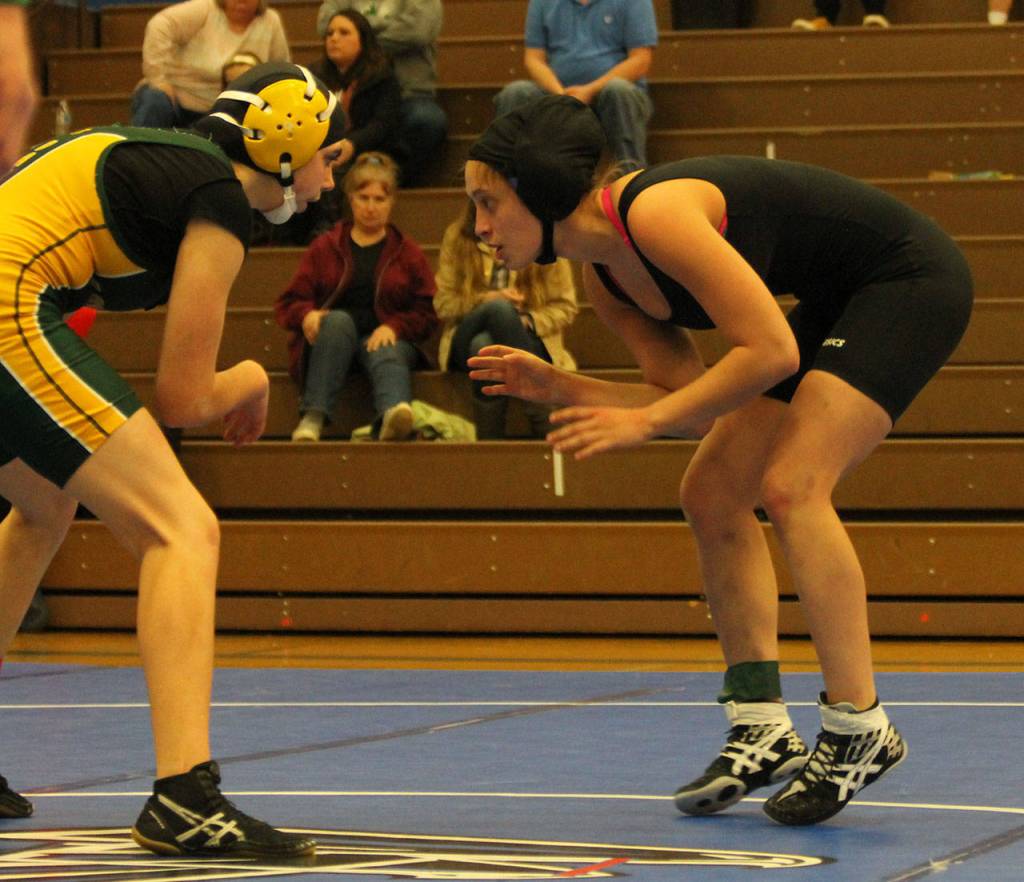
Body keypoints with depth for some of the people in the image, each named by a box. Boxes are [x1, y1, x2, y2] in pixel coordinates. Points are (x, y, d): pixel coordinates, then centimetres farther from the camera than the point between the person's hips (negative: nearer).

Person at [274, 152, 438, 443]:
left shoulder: (408, 253, 17)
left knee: (386, 353, -37)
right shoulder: (325, 247, 18)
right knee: (338, 320, -35)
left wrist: (394, 327, -13)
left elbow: (426, 313, 8)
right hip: (331, 339, 0)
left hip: (385, 338, 0)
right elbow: (289, 303, 12)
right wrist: (306, 315, -13)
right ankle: (313, 417, -47)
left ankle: (393, 414, -73)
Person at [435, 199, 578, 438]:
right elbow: (443, 304, 6)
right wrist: (488, 300, -11)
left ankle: (539, 416, -37)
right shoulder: (457, 236, 9)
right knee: (483, 346, -38)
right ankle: (488, 438, -36)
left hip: (532, 340, -1)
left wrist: (527, 320, -15)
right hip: (467, 343, 1)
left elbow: (565, 308, 4)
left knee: (500, 309, -37)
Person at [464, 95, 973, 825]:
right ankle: (763, 731, 5)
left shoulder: (655, 214, -28)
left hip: (910, 280, -10)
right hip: (836, 304, 10)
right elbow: (696, 401, 2)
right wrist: (560, 389, -7)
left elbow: (772, 352, -30)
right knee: (712, 495, 5)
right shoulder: (604, 277, 0)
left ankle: (858, 729, -18)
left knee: (790, 486, -23)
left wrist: (645, 420, -27)